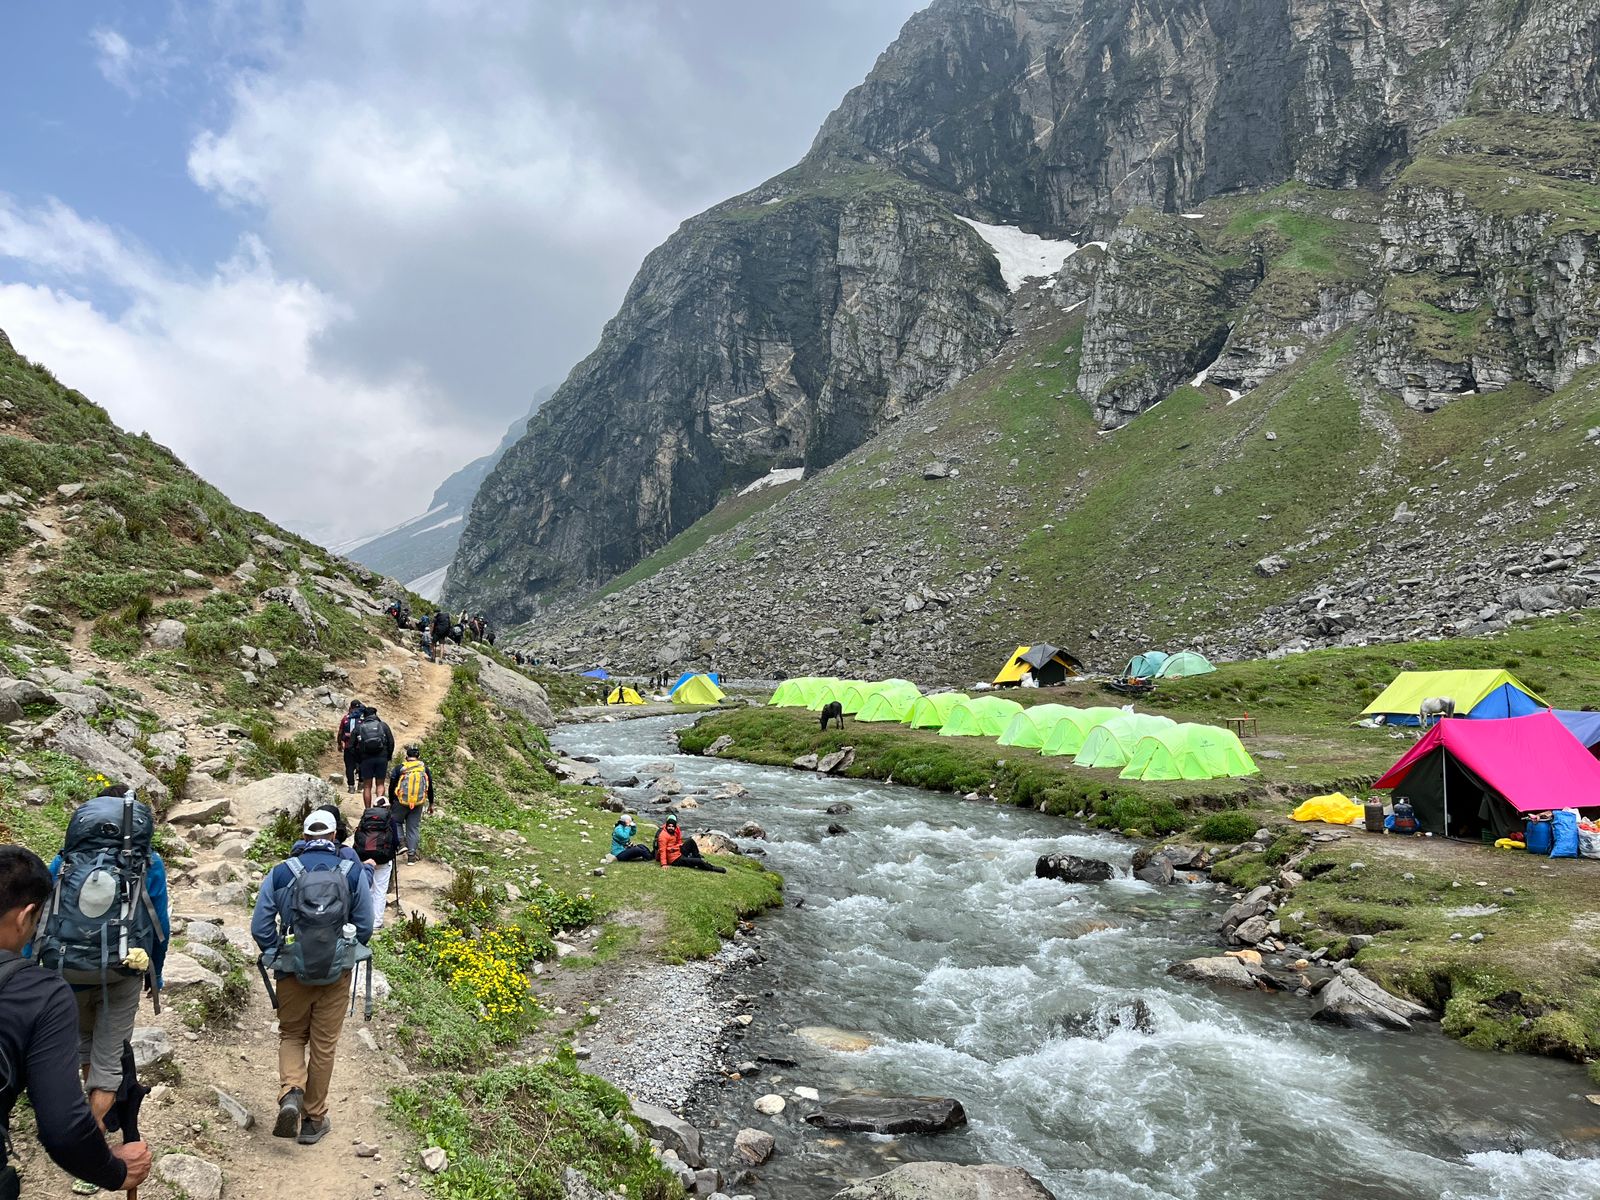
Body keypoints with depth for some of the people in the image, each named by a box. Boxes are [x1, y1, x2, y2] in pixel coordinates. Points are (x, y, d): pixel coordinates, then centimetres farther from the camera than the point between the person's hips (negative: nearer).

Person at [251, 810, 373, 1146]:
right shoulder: (353, 873, -6)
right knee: (324, 1045, 11)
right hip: (336, 973, 0)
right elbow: (365, 926, -2)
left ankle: (290, 1093, -5)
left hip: (292, 970, 0)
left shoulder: (281, 872, -5)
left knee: (291, 1035, 20)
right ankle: (314, 1120, 21)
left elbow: (259, 926, -4)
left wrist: (274, 954, 12)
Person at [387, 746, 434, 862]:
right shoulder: (424, 768, 1)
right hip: (418, 803, 2)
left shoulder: (399, 768, -5)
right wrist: (431, 804, 18)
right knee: (414, 827, 9)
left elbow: (392, 787, 0)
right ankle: (412, 854, 7)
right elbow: (430, 786, 8)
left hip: (401, 802, -2)